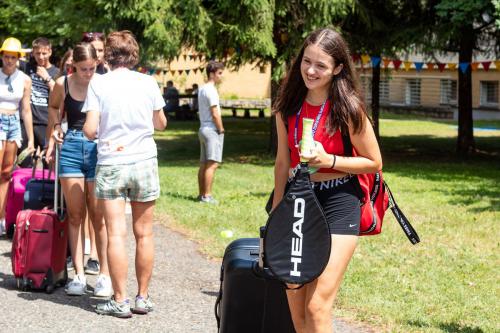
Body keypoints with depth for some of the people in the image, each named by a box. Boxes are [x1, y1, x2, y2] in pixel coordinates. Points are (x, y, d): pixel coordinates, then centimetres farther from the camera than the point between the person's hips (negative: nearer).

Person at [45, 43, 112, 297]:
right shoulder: (63, 85, 1)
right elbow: (53, 107, 22)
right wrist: (56, 129, 7)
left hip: (98, 149, -2)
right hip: (71, 148, 2)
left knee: (98, 216, -1)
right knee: (75, 215, 4)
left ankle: (104, 275, 6)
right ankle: (79, 275, 7)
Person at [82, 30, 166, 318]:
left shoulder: (98, 84, -6)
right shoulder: (148, 83, -1)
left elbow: (90, 130, -10)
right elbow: (161, 124, 9)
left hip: (111, 165, -2)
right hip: (144, 163, 2)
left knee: (116, 234, -1)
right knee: (144, 234, 9)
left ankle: (120, 301, -2)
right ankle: (143, 297, 16)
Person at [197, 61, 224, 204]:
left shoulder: (202, 89, 15)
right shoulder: (211, 90, -14)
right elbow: (215, 114, -19)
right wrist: (221, 129, -6)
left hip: (203, 129, 10)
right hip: (212, 130, -10)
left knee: (204, 164, 12)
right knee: (212, 164, -10)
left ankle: (201, 194, 17)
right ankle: (207, 196, -13)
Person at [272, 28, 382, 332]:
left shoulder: (348, 109, -12)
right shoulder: (289, 107, 3)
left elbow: (374, 162, -5)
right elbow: (283, 163, 11)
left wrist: (329, 161, -19)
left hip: (337, 204, -5)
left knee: (317, 307, -11)